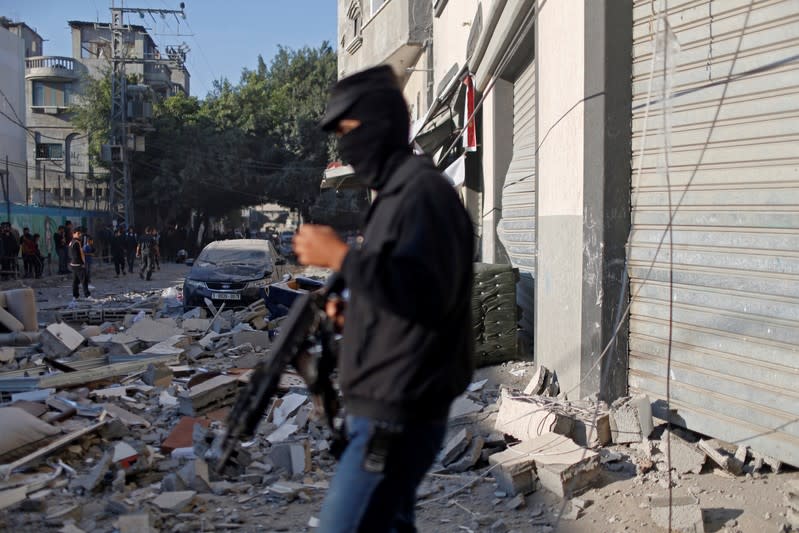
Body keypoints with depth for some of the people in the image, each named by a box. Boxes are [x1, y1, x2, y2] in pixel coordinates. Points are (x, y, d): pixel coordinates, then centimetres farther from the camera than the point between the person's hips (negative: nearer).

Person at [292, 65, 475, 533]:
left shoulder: (423, 190, -14)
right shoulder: (397, 192, 18)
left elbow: (425, 293, -25)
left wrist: (341, 257, -22)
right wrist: (350, 309, 8)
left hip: (396, 417, -11)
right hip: (390, 411, 11)